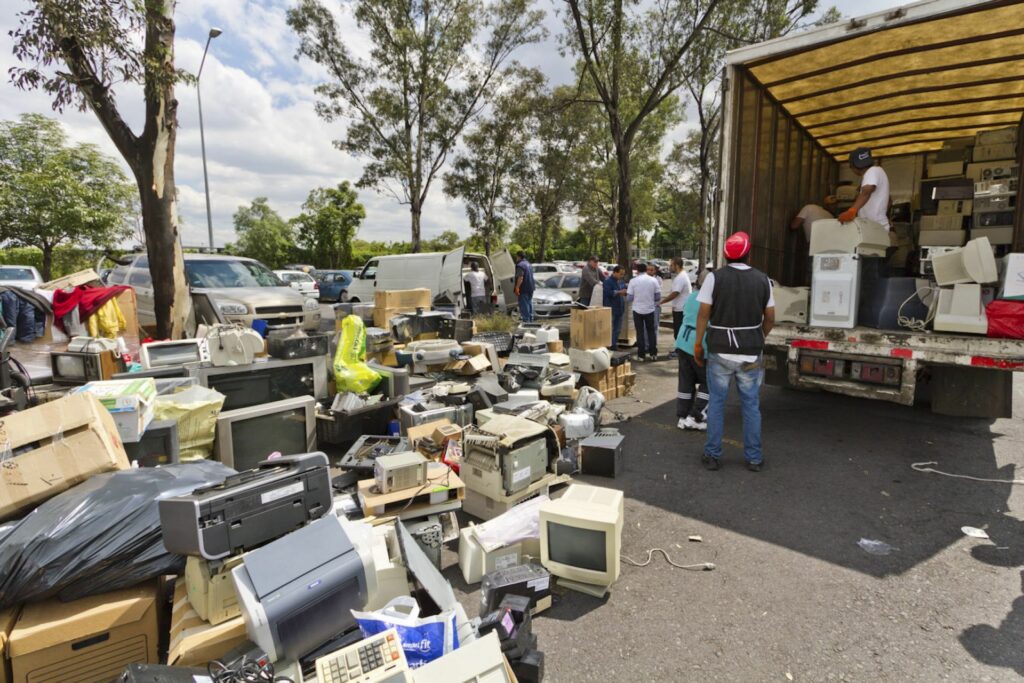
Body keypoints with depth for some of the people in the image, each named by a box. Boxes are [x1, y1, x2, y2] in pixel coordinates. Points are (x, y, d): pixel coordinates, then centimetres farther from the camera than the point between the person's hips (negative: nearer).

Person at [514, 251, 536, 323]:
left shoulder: (520, 265, -15)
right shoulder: (529, 264, 17)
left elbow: (520, 277, -24)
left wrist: (517, 287, -25)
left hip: (523, 289, -10)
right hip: (530, 287, 10)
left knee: (524, 304, -6)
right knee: (529, 303, 16)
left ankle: (526, 320, -7)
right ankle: (530, 319, 21)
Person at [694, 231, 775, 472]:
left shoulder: (715, 277, -6)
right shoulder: (762, 279, 2)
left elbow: (703, 314, -8)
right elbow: (770, 318, 5)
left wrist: (698, 344, 1)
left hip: (720, 351, -2)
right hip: (751, 352, 2)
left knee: (716, 403, 9)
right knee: (751, 405, 11)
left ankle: (712, 455, 15)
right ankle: (754, 458, 19)